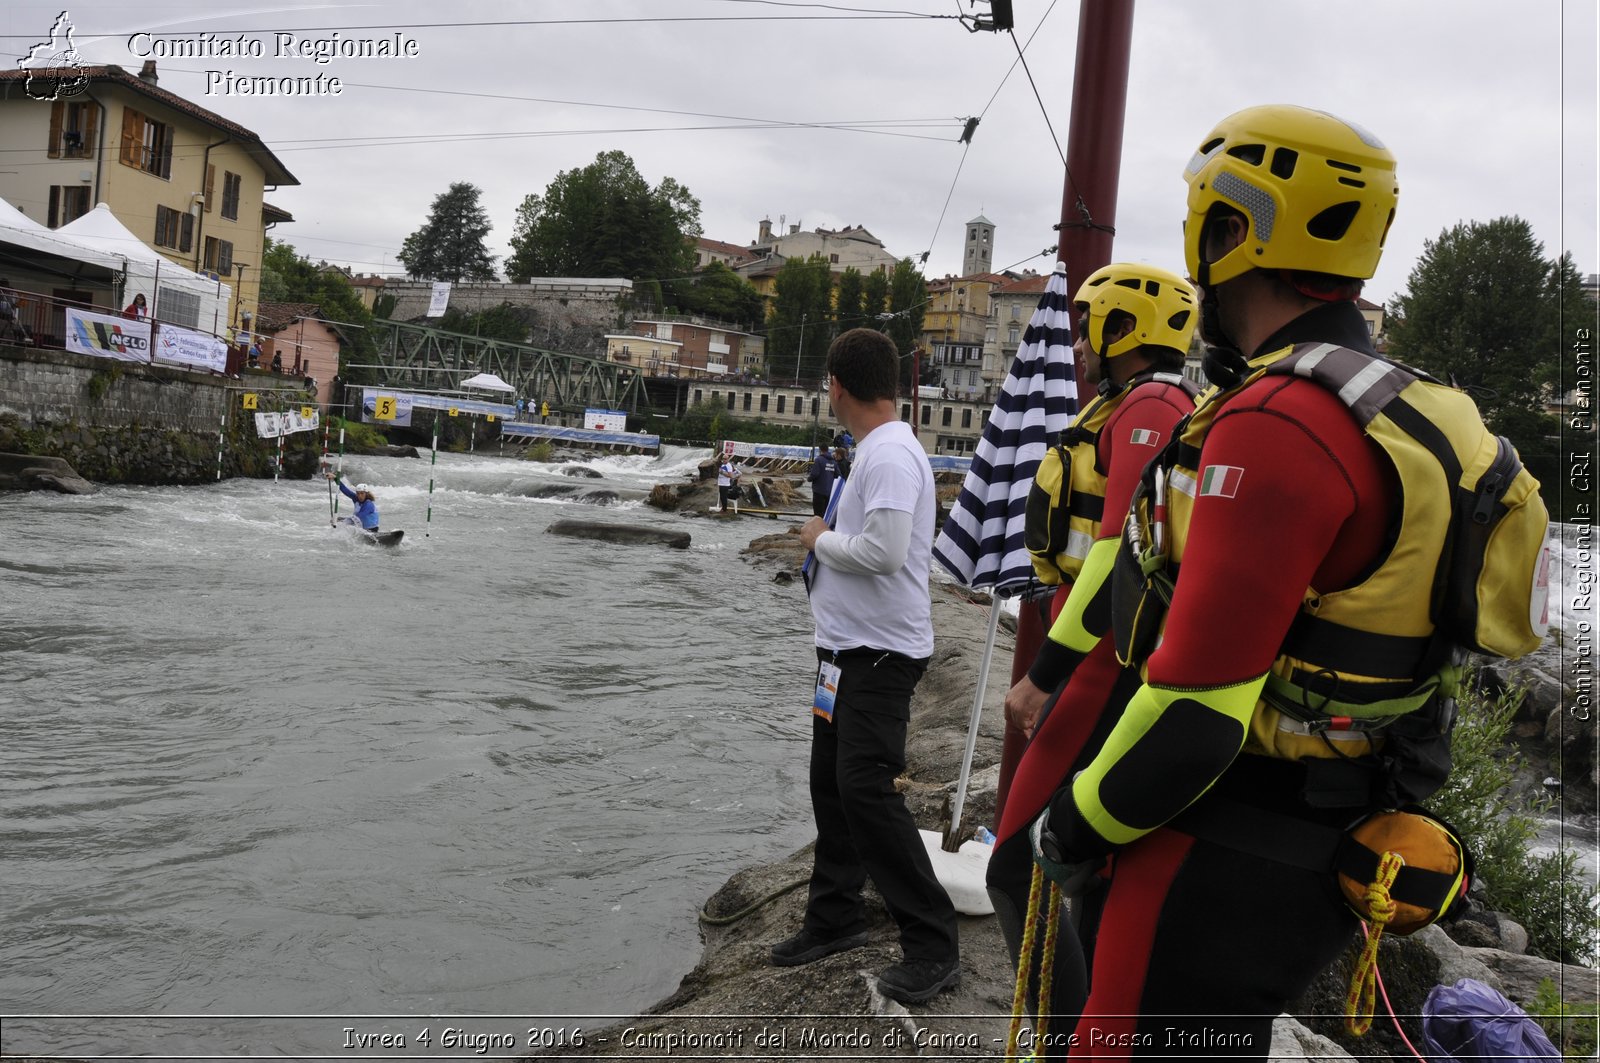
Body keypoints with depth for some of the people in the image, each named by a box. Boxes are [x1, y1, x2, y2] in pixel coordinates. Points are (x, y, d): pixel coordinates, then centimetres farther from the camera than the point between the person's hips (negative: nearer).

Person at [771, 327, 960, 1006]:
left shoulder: (891, 453, -18)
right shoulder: (877, 448, 15)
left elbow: (885, 550, -28)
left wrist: (820, 539, -13)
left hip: (881, 653, -11)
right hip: (848, 647, 11)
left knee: (867, 788, -14)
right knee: (831, 784, 16)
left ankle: (932, 946, -5)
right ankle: (835, 918, 29)